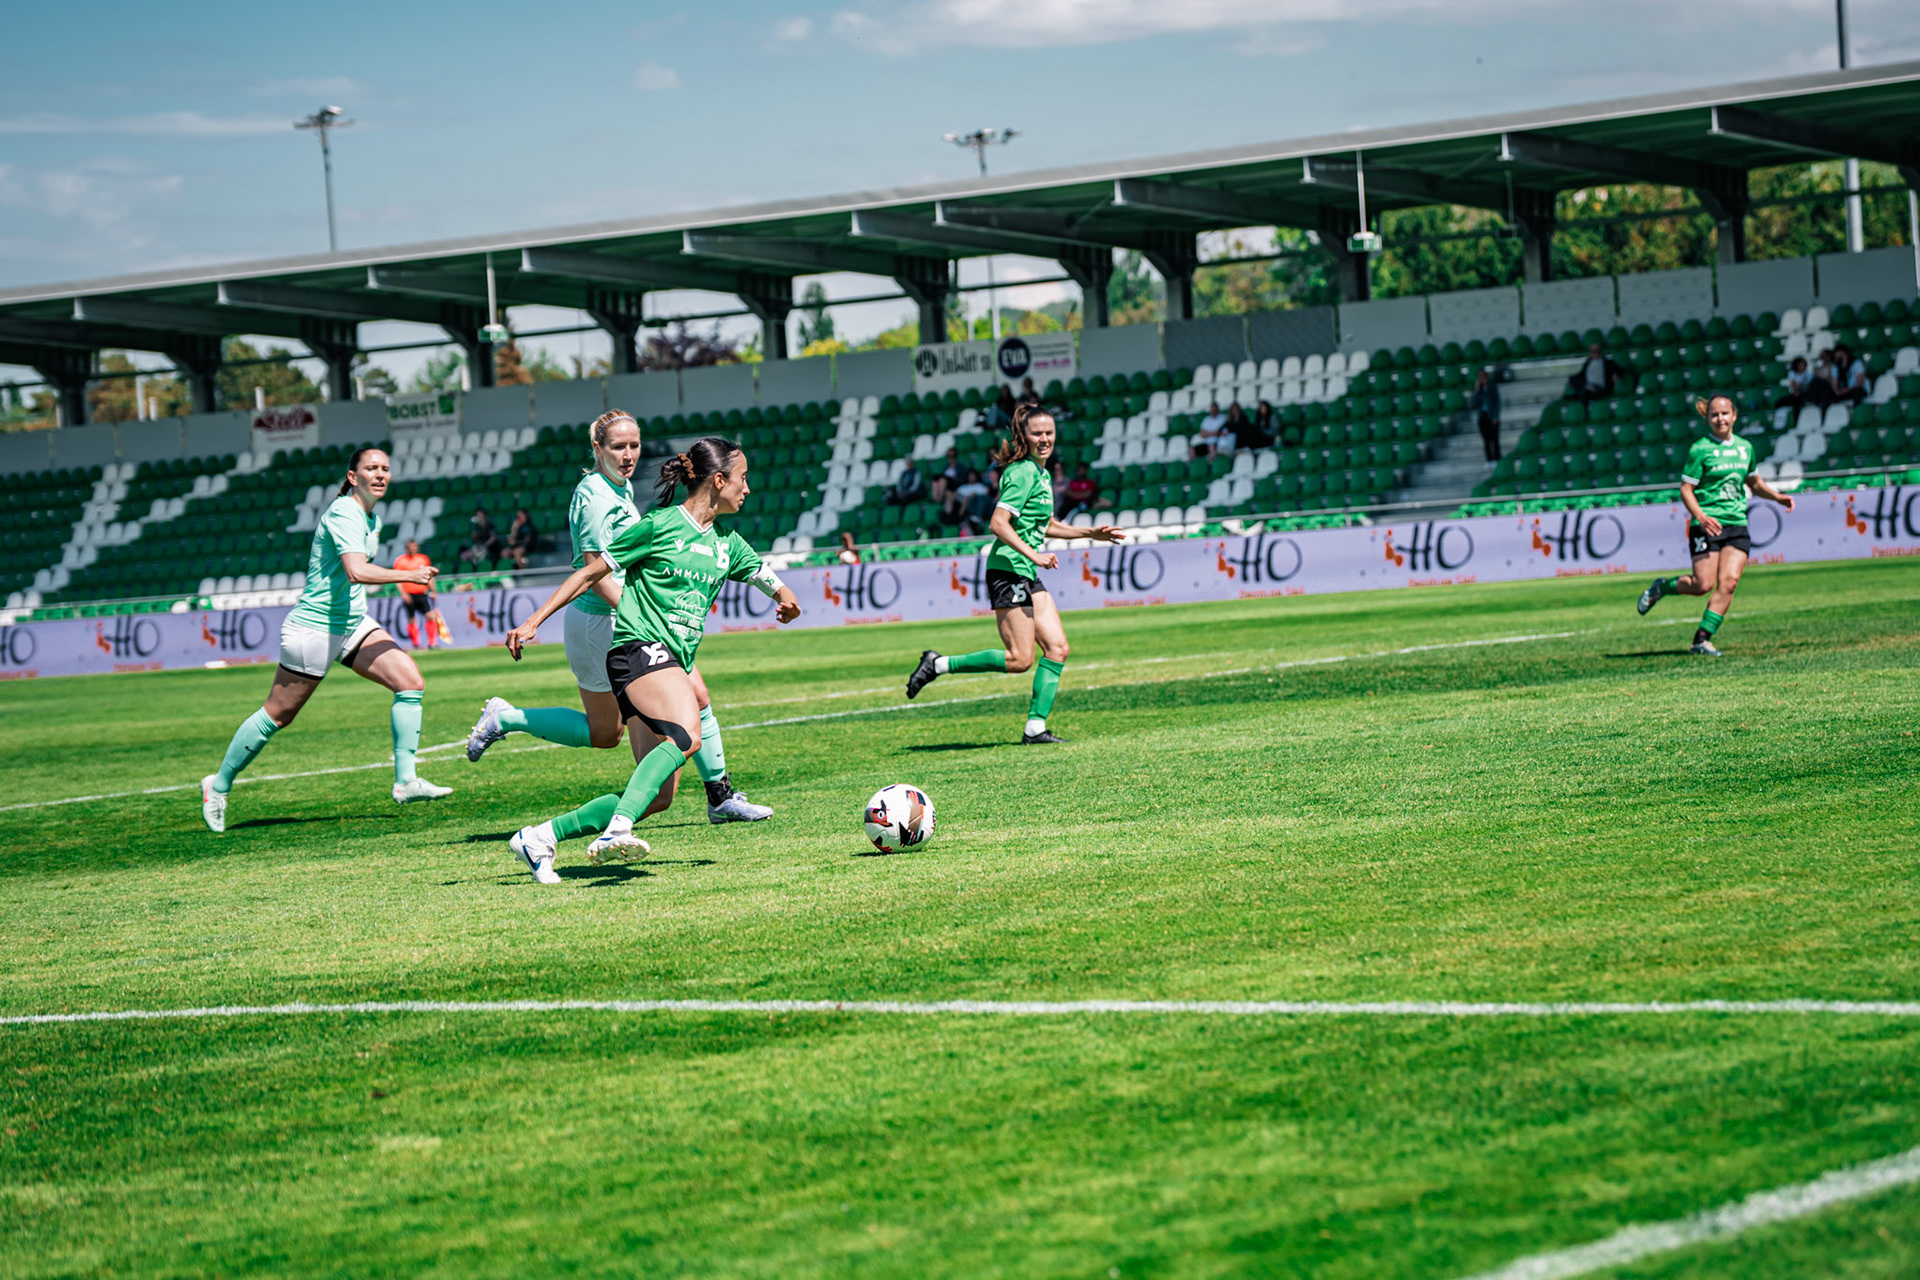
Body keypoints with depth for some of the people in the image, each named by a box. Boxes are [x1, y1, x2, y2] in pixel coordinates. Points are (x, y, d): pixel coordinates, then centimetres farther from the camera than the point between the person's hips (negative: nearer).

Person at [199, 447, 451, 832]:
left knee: (411, 683, -7)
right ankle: (218, 785, 18)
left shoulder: (372, 520, 11)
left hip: (353, 624, 9)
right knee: (277, 715, 2)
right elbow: (357, 571, -34)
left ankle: (406, 782, -5)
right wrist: (408, 576, -29)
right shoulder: (343, 513, -19)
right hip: (314, 627, -9)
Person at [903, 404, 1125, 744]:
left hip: (1028, 576, 10)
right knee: (1019, 659, -11)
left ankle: (1036, 727, 1)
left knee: (1057, 648, 0)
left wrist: (1090, 533, 27)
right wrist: (1033, 554, -26)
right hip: (1009, 572, -10)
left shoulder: (1040, 473, 17)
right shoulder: (1023, 473, -13)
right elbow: (999, 523, -21)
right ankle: (938, 664, 0)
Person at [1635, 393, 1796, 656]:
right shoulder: (1700, 449, -6)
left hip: (1737, 525, 5)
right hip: (1707, 525, -5)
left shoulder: (1745, 447, 12)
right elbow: (1685, 489, -7)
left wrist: (1777, 496, 15)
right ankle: (1661, 587, 19)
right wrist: (1701, 517, -22)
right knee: (1703, 585, -10)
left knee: (1729, 583, -10)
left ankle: (1702, 639, -5)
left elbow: (1753, 482, 29)